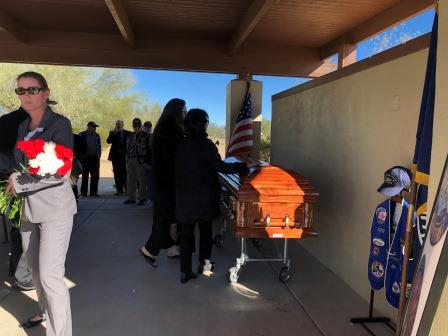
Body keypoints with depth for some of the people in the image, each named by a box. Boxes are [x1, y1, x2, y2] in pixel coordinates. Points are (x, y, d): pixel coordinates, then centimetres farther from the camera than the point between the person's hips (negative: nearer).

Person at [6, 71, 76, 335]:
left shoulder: (60, 124, -12)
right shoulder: (23, 127, 11)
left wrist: (19, 183, -14)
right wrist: (14, 182, 2)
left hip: (55, 208, -7)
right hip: (28, 208, 7)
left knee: (50, 275, -7)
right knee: (36, 268, 20)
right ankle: (46, 311, 42)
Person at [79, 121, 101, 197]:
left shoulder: (97, 135, 12)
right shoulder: (82, 135, 0)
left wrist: (99, 155, 7)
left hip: (95, 157, 4)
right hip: (86, 158, -4)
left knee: (95, 176, 4)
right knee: (85, 176, 1)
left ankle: (93, 192, 13)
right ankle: (83, 193, 7)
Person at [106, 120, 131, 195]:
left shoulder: (127, 133, 6)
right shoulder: (112, 133, 7)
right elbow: (108, 141, -8)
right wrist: (113, 133, -16)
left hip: (124, 155, -1)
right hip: (116, 156, 1)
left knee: (125, 173, -2)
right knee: (117, 174, 2)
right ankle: (119, 190, 7)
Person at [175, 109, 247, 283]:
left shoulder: (182, 144, 2)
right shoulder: (205, 144, -14)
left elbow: (179, 170, 7)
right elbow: (221, 167, -19)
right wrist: (245, 165, -12)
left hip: (184, 196, 4)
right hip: (203, 197, -4)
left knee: (186, 232, 8)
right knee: (205, 230, 16)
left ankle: (185, 271, 11)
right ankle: (204, 262, 30)